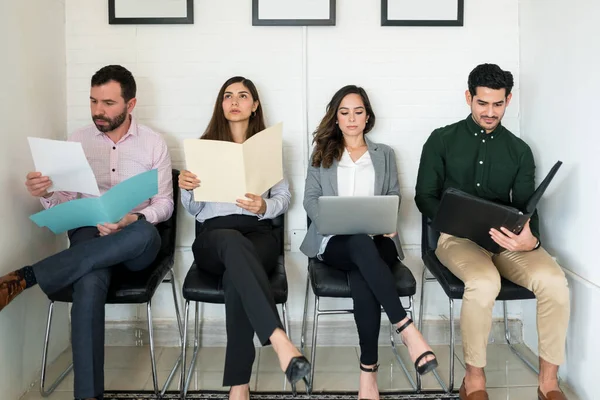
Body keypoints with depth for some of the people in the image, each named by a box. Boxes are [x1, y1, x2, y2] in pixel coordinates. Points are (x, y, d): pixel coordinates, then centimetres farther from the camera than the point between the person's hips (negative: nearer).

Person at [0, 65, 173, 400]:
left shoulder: (154, 143, 4)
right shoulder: (78, 140, 9)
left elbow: (164, 203, 2)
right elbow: (66, 200, 8)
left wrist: (135, 219, -20)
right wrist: (46, 194, -16)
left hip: (137, 242, 0)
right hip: (89, 234, 1)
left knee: (144, 232, -40)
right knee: (89, 284, -35)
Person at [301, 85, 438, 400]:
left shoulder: (384, 154, 20)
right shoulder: (321, 154, 18)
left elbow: (394, 198, 12)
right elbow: (311, 199, 8)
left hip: (377, 239, 1)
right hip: (336, 241, -1)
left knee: (362, 279, -38)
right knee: (360, 242, -41)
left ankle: (368, 371, -36)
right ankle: (407, 330, -45)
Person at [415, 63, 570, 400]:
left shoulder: (519, 150, 11)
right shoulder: (442, 140, 5)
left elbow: (526, 206, 5)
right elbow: (425, 197, 4)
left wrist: (532, 239, -19)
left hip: (507, 239, 3)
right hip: (456, 236, -3)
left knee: (553, 280, -27)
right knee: (484, 283, -36)